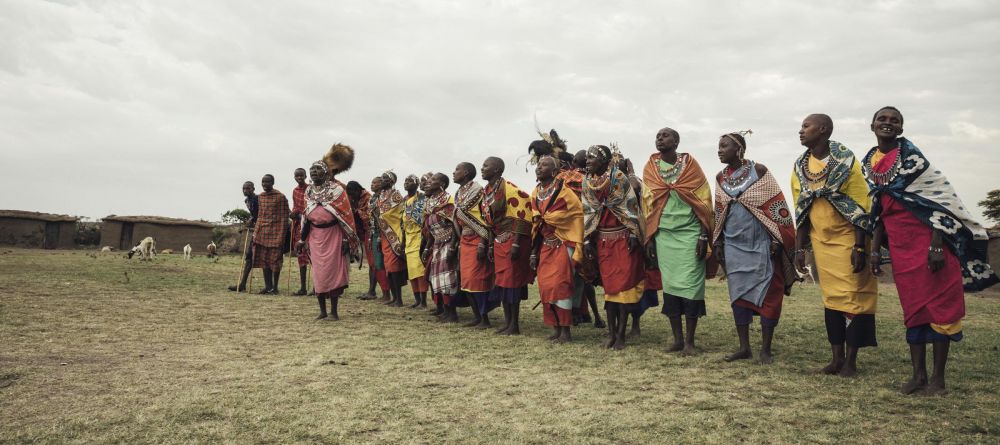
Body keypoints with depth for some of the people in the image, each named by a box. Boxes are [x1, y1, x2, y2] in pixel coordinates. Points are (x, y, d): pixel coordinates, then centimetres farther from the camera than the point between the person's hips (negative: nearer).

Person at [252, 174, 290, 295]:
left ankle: (274, 287, 7)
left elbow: (284, 217, -7)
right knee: (263, 260, 6)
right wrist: (256, 232, 14)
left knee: (274, 260, -2)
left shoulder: (281, 197, -5)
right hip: (262, 231, 6)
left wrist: (282, 236, -13)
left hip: (275, 231, -6)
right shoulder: (260, 197, 14)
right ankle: (267, 286, 14)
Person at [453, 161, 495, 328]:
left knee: (477, 278, -9)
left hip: (477, 240, -8)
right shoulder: (459, 193, 15)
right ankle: (477, 317, 15)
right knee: (466, 279, 7)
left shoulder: (478, 190, -9)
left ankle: (485, 319, -2)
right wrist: (460, 243, 15)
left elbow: (484, 218, -14)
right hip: (465, 241, 8)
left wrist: (482, 244, -20)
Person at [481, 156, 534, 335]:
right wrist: (490, 245, 15)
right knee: (500, 280, 10)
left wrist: (516, 244, -22)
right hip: (498, 241, 9)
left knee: (511, 280, -5)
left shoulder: (509, 189, -14)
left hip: (512, 240, -8)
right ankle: (507, 322, 20)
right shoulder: (487, 191, 11)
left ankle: (515, 325, 4)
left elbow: (522, 218, -18)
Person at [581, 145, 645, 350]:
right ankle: (611, 333, 12)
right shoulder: (587, 183, 6)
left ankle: (621, 334, 0)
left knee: (624, 285, -4)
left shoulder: (620, 178, -8)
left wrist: (633, 235, -12)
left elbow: (631, 207, -7)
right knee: (609, 285, 6)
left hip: (623, 239, -4)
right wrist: (587, 240, 5)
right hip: (603, 241, 5)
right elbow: (588, 213, 9)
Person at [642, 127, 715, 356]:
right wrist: (649, 238, 6)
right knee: (669, 285, 3)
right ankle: (677, 338, 11)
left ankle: (690, 341, 4)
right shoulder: (651, 167, 8)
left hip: (690, 232, -3)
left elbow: (704, 200, -1)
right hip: (664, 233, 3)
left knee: (690, 284, -4)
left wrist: (704, 235, -7)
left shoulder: (689, 164, 1)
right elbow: (648, 203, 10)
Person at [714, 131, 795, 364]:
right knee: (737, 294, 5)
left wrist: (776, 239, -12)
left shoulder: (759, 170, -5)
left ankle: (766, 348, 8)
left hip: (761, 242, -4)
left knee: (766, 294, -1)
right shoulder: (720, 177, 9)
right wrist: (717, 243, 12)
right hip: (734, 244, 5)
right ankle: (744, 347, 13)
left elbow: (777, 205, -6)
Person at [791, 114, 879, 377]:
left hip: (848, 240, -5)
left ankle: (850, 361, 5)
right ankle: (836, 358, 14)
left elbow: (861, 208, -13)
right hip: (821, 241, 5)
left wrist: (859, 248, -18)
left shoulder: (846, 163, -11)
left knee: (853, 298, -2)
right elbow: (801, 211, 9)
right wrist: (799, 249, 6)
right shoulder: (800, 167, 5)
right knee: (830, 298, 8)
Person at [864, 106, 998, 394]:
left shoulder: (912, 155, -6)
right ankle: (919, 375, 15)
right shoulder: (868, 163, 9)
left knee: (939, 305, 0)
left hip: (927, 238, -5)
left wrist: (936, 245, -18)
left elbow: (939, 198, -11)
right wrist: (875, 250, 9)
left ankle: (938, 377, 8)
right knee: (912, 306, 8)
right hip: (899, 245, 5)